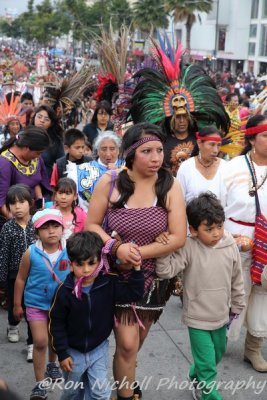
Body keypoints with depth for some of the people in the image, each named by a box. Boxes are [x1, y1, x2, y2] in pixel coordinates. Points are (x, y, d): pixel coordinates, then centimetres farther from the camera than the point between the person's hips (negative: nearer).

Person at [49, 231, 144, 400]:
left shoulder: (109, 283, -15)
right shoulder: (66, 291, -19)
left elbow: (134, 293, -19)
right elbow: (57, 323, -11)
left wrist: (136, 269, -31)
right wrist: (62, 353, -9)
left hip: (99, 349, 1)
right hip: (73, 351, 0)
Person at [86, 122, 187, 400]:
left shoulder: (169, 186, -11)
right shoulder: (109, 183, -12)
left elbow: (178, 238, -14)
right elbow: (91, 225, -5)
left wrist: (137, 253, -19)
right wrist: (117, 248, -22)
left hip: (153, 276, 2)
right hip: (117, 274, -2)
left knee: (134, 343, 20)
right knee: (127, 344, -5)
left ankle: (123, 373, 50)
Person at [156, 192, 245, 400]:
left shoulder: (230, 246, -8)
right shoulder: (189, 248, -19)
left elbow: (237, 281, 4)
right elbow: (165, 271, -24)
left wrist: (237, 307, 12)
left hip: (221, 316, 5)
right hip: (198, 319, -5)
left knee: (217, 355, 26)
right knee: (207, 366, -1)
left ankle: (196, 378, 53)